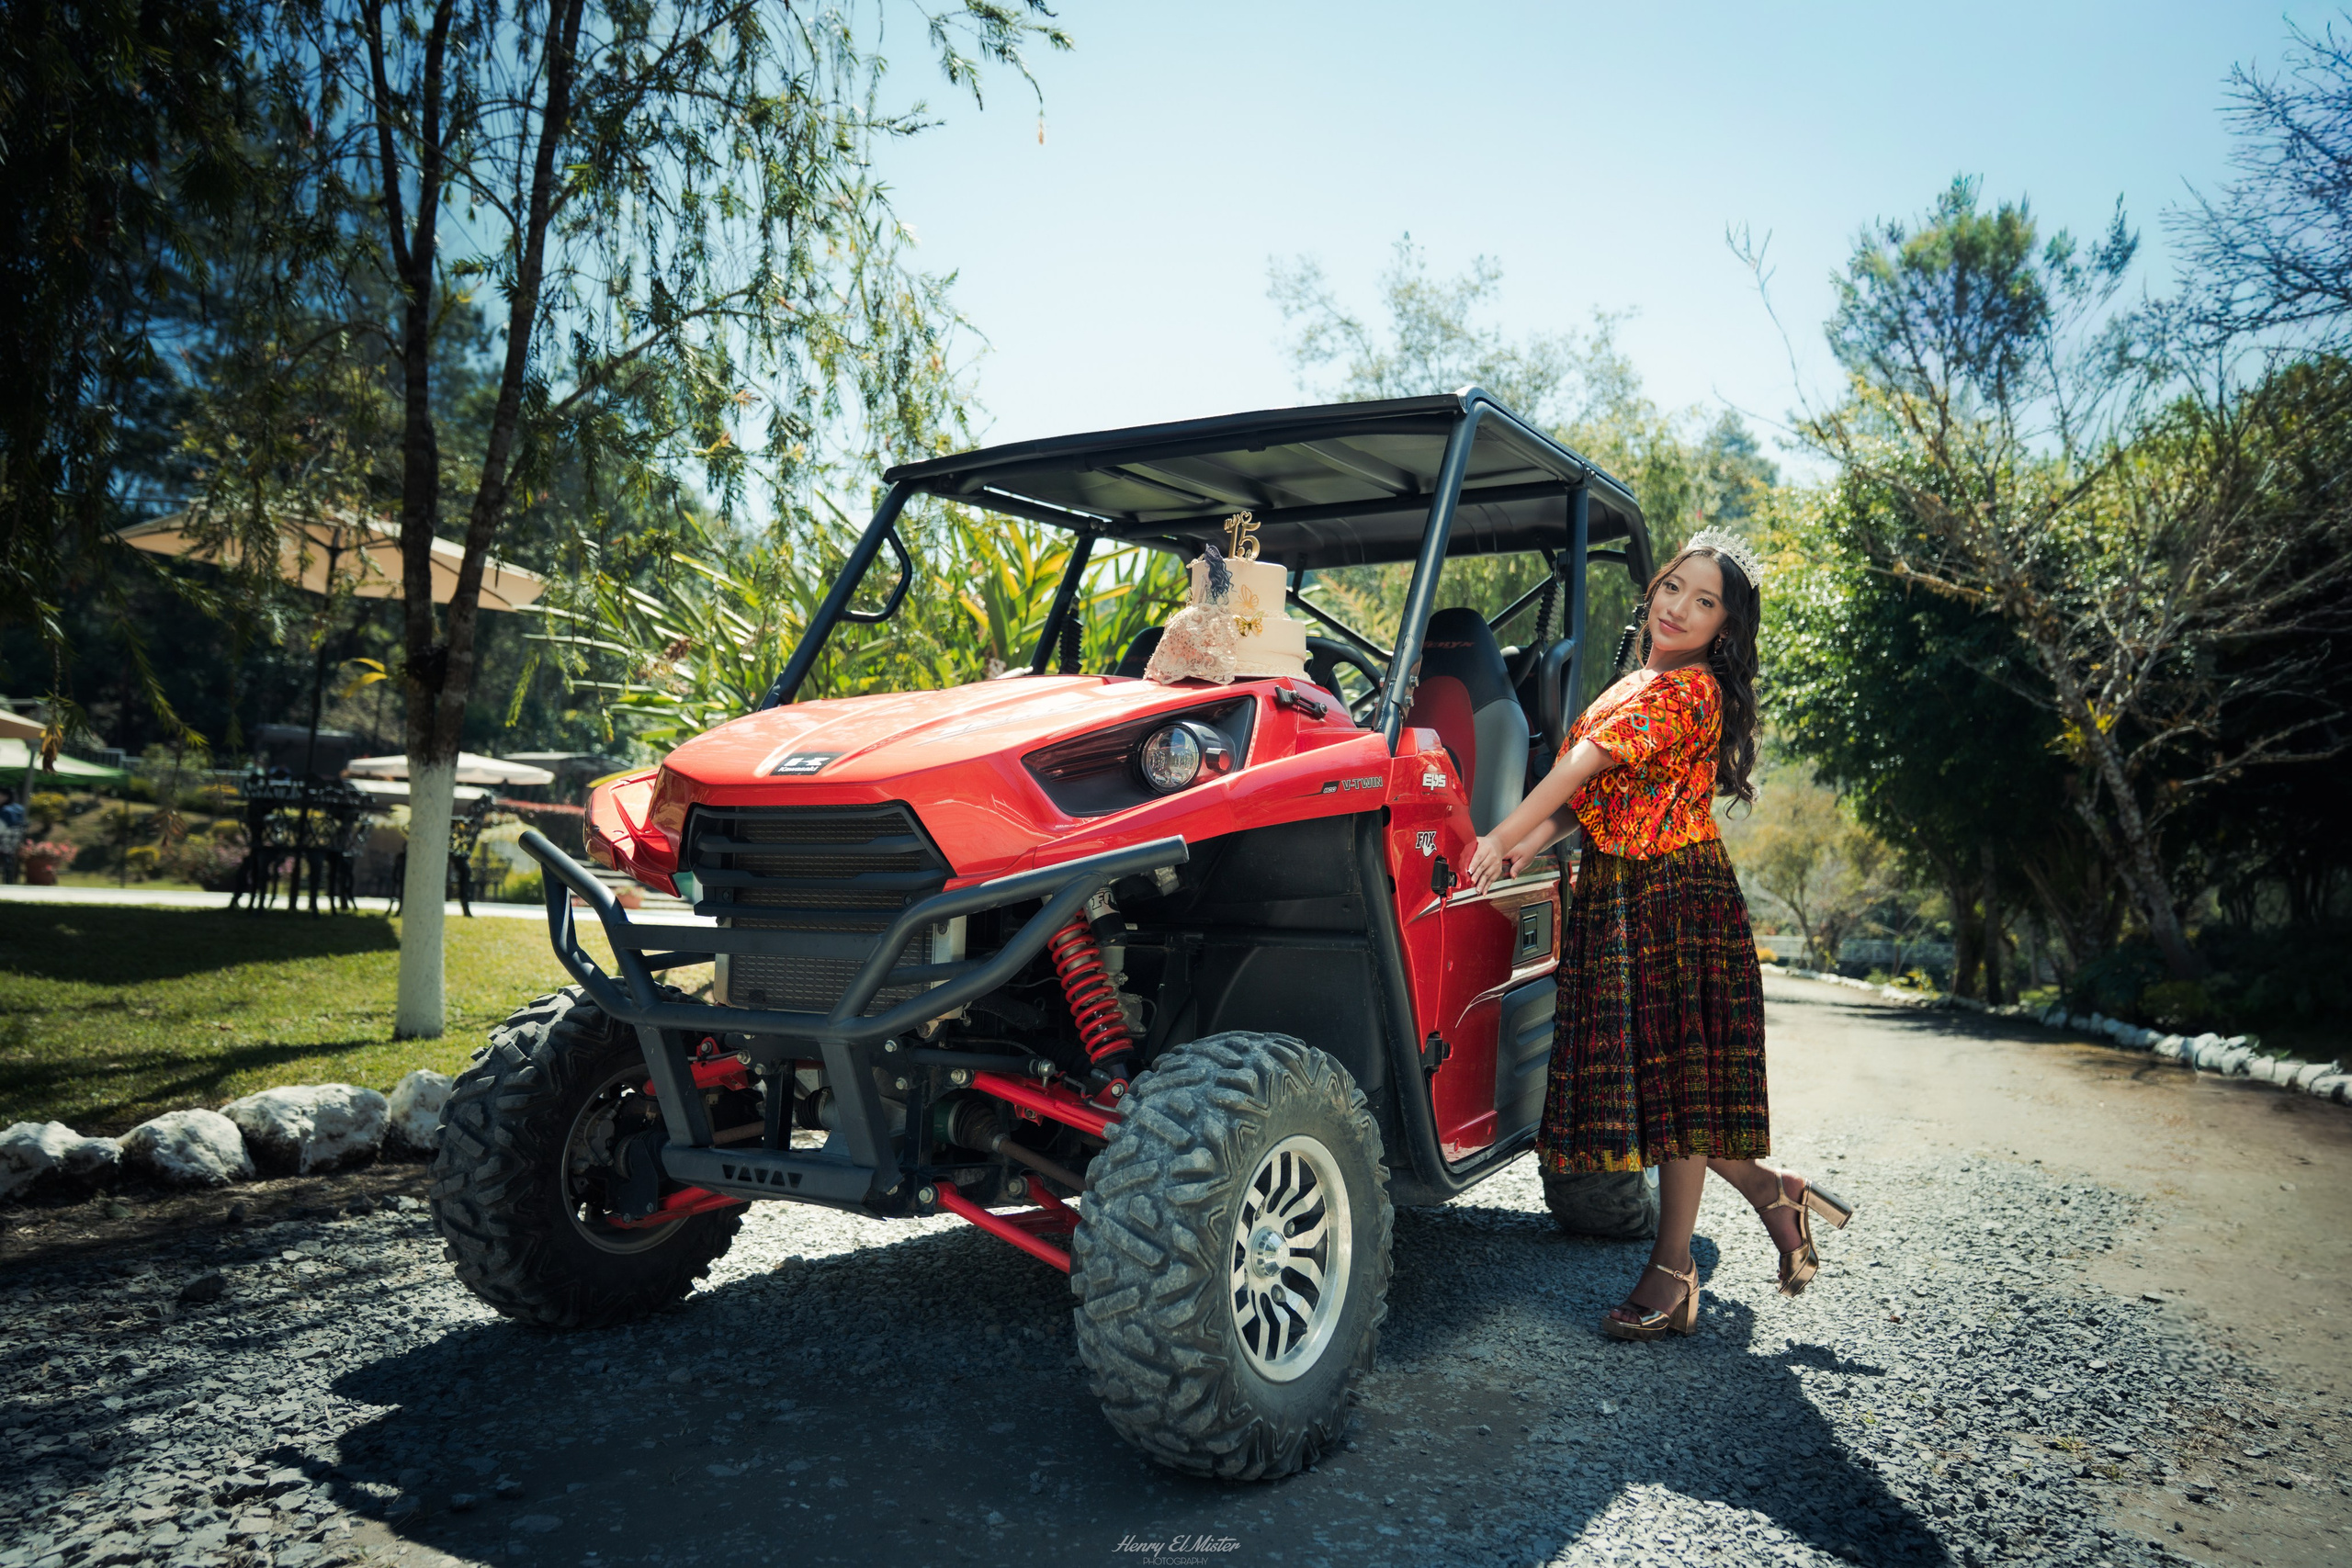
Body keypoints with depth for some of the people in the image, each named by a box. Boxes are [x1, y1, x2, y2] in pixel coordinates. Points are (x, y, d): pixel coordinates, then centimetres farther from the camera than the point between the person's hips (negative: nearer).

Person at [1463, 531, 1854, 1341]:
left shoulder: (1686, 688, -11)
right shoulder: (1636, 686, 19)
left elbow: (1585, 763, -18)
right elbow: (1595, 793, 14)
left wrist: (1502, 838, -19)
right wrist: (1526, 847, -2)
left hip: (1674, 899, -9)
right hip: (1614, 894, 9)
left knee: (1673, 1076, -2)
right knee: (1650, 1077, 10)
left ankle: (1672, 1276, 7)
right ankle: (1774, 1193, 27)